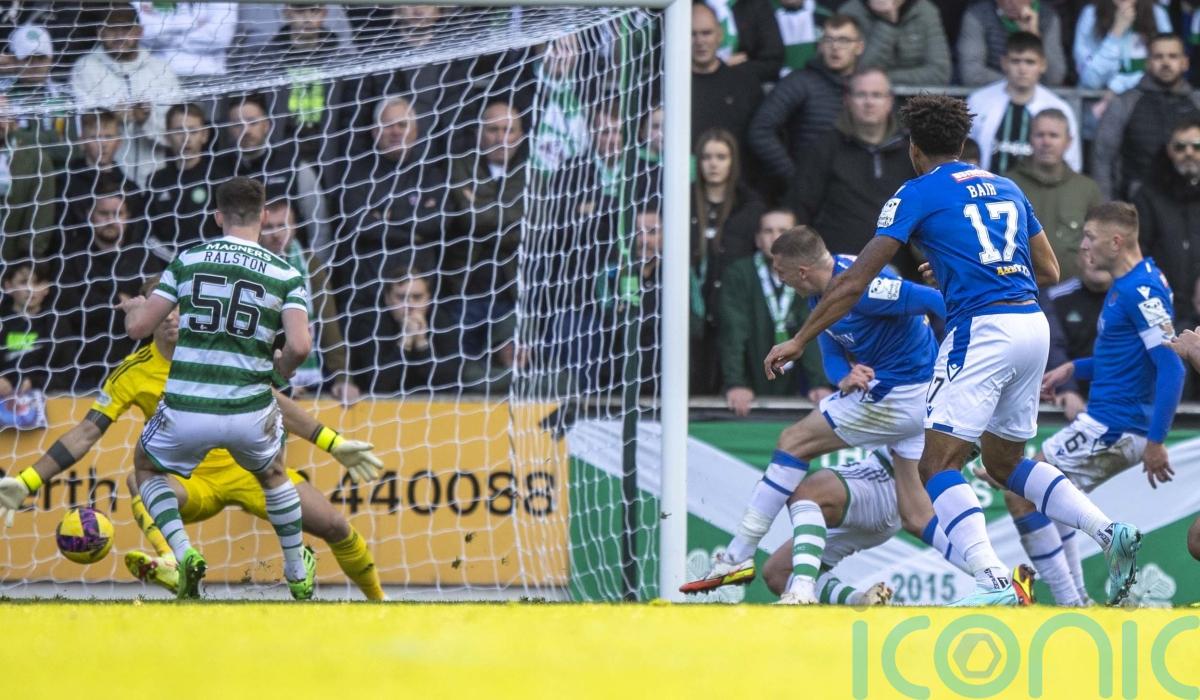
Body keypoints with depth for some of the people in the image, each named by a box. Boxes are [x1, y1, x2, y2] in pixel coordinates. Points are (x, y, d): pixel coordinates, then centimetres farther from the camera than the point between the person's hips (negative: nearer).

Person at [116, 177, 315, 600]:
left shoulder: (187, 260, 0)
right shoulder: (285, 275, 0)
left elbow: (138, 328, 1)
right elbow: (299, 346, -14)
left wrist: (133, 307, 25)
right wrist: (279, 371, 10)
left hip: (186, 410, -1)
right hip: (251, 412, 1)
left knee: (147, 467, 29)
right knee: (272, 474, 34)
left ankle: (182, 552, 6)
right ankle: (298, 573, 42)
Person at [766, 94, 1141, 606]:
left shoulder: (918, 194, 2)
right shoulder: (1007, 189, 20)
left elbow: (854, 282, 0)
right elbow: (1049, 271, 24)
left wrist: (798, 341, 7)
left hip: (983, 330, -7)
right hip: (1033, 325, 7)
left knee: (938, 464, -7)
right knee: (1004, 462, 22)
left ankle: (995, 583, -25)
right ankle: (1108, 532, 7)